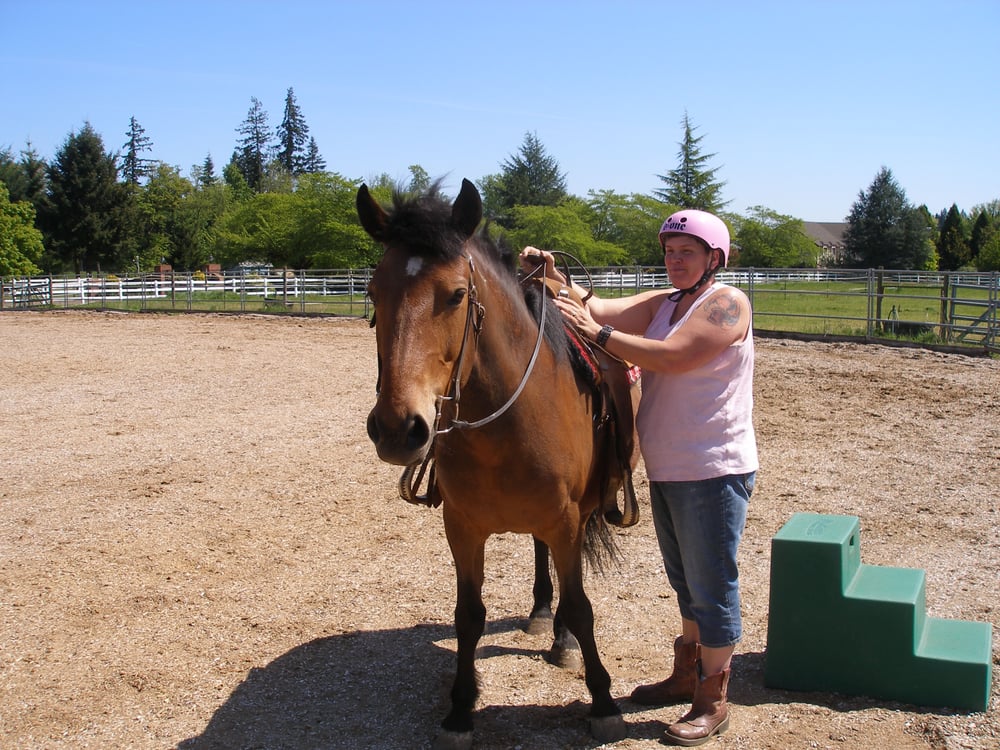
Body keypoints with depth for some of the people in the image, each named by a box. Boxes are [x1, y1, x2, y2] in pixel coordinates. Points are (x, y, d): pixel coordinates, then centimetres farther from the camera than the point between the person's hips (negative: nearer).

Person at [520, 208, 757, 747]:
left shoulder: (726, 302, -12)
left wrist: (598, 334, -22)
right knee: (685, 581, 21)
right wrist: (552, 279, -16)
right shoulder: (660, 304, 11)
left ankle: (713, 702, 16)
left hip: (713, 472, -8)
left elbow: (671, 357, -25)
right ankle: (687, 675, 37)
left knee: (711, 586, 2)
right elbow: (597, 308, 0)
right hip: (666, 470, 8)